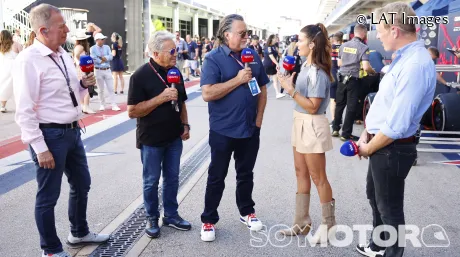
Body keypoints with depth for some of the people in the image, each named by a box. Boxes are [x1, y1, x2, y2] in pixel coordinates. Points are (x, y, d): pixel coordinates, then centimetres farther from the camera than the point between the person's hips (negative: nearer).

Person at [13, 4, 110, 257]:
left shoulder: (63, 55, 7)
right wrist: (40, 148, -21)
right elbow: (24, 111, -20)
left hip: (72, 131, 9)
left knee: (81, 184, 22)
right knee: (48, 196, 7)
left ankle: (79, 233, 44)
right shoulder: (28, 60, -18)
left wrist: (84, 84, -2)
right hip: (49, 135, -9)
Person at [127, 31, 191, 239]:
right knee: (151, 181, 8)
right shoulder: (140, 76, -16)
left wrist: (185, 125, 4)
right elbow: (132, 112, -20)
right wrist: (161, 98, -25)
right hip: (151, 139, -5)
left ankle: (171, 215, 28)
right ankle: (152, 218, 24)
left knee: (172, 178, 14)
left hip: (174, 137, 6)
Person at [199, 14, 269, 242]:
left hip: (250, 129, 5)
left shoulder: (253, 56, 4)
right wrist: (238, 80, -22)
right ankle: (208, 220, 19)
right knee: (217, 176, 7)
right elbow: (207, 94, -21)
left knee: (246, 174, 18)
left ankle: (246, 212, 36)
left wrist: (259, 119, 3)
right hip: (223, 130, -4)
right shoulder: (214, 58, -11)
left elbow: (262, 89, 11)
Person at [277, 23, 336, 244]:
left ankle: (328, 224, 20)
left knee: (318, 177, 3)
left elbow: (313, 107, -22)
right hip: (300, 123, 9)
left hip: (312, 126, -9)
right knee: (301, 173, 15)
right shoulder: (306, 67, 5)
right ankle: (302, 222, 27)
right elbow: (302, 95, 7)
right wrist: (288, 82, -4)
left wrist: (290, 90, -23)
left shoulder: (317, 73, -21)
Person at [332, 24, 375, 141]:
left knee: (339, 104, 17)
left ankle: (335, 129, 24)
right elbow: (366, 67, -19)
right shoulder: (363, 47, -11)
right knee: (351, 107, 3)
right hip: (353, 80, -5)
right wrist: (374, 72, -1)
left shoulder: (343, 45, 6)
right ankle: (346, 134, 6)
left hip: (341, 78, 6)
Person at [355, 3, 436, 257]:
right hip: (380, 144, 10)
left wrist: (367, 148, -14)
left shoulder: (415, 65, -28)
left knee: (389, 207, 9)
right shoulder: (404, 58, 4)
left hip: (392, 149, -10)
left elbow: (397, 125, -29)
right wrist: (366, 133, 6)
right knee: (374, 196, 27)